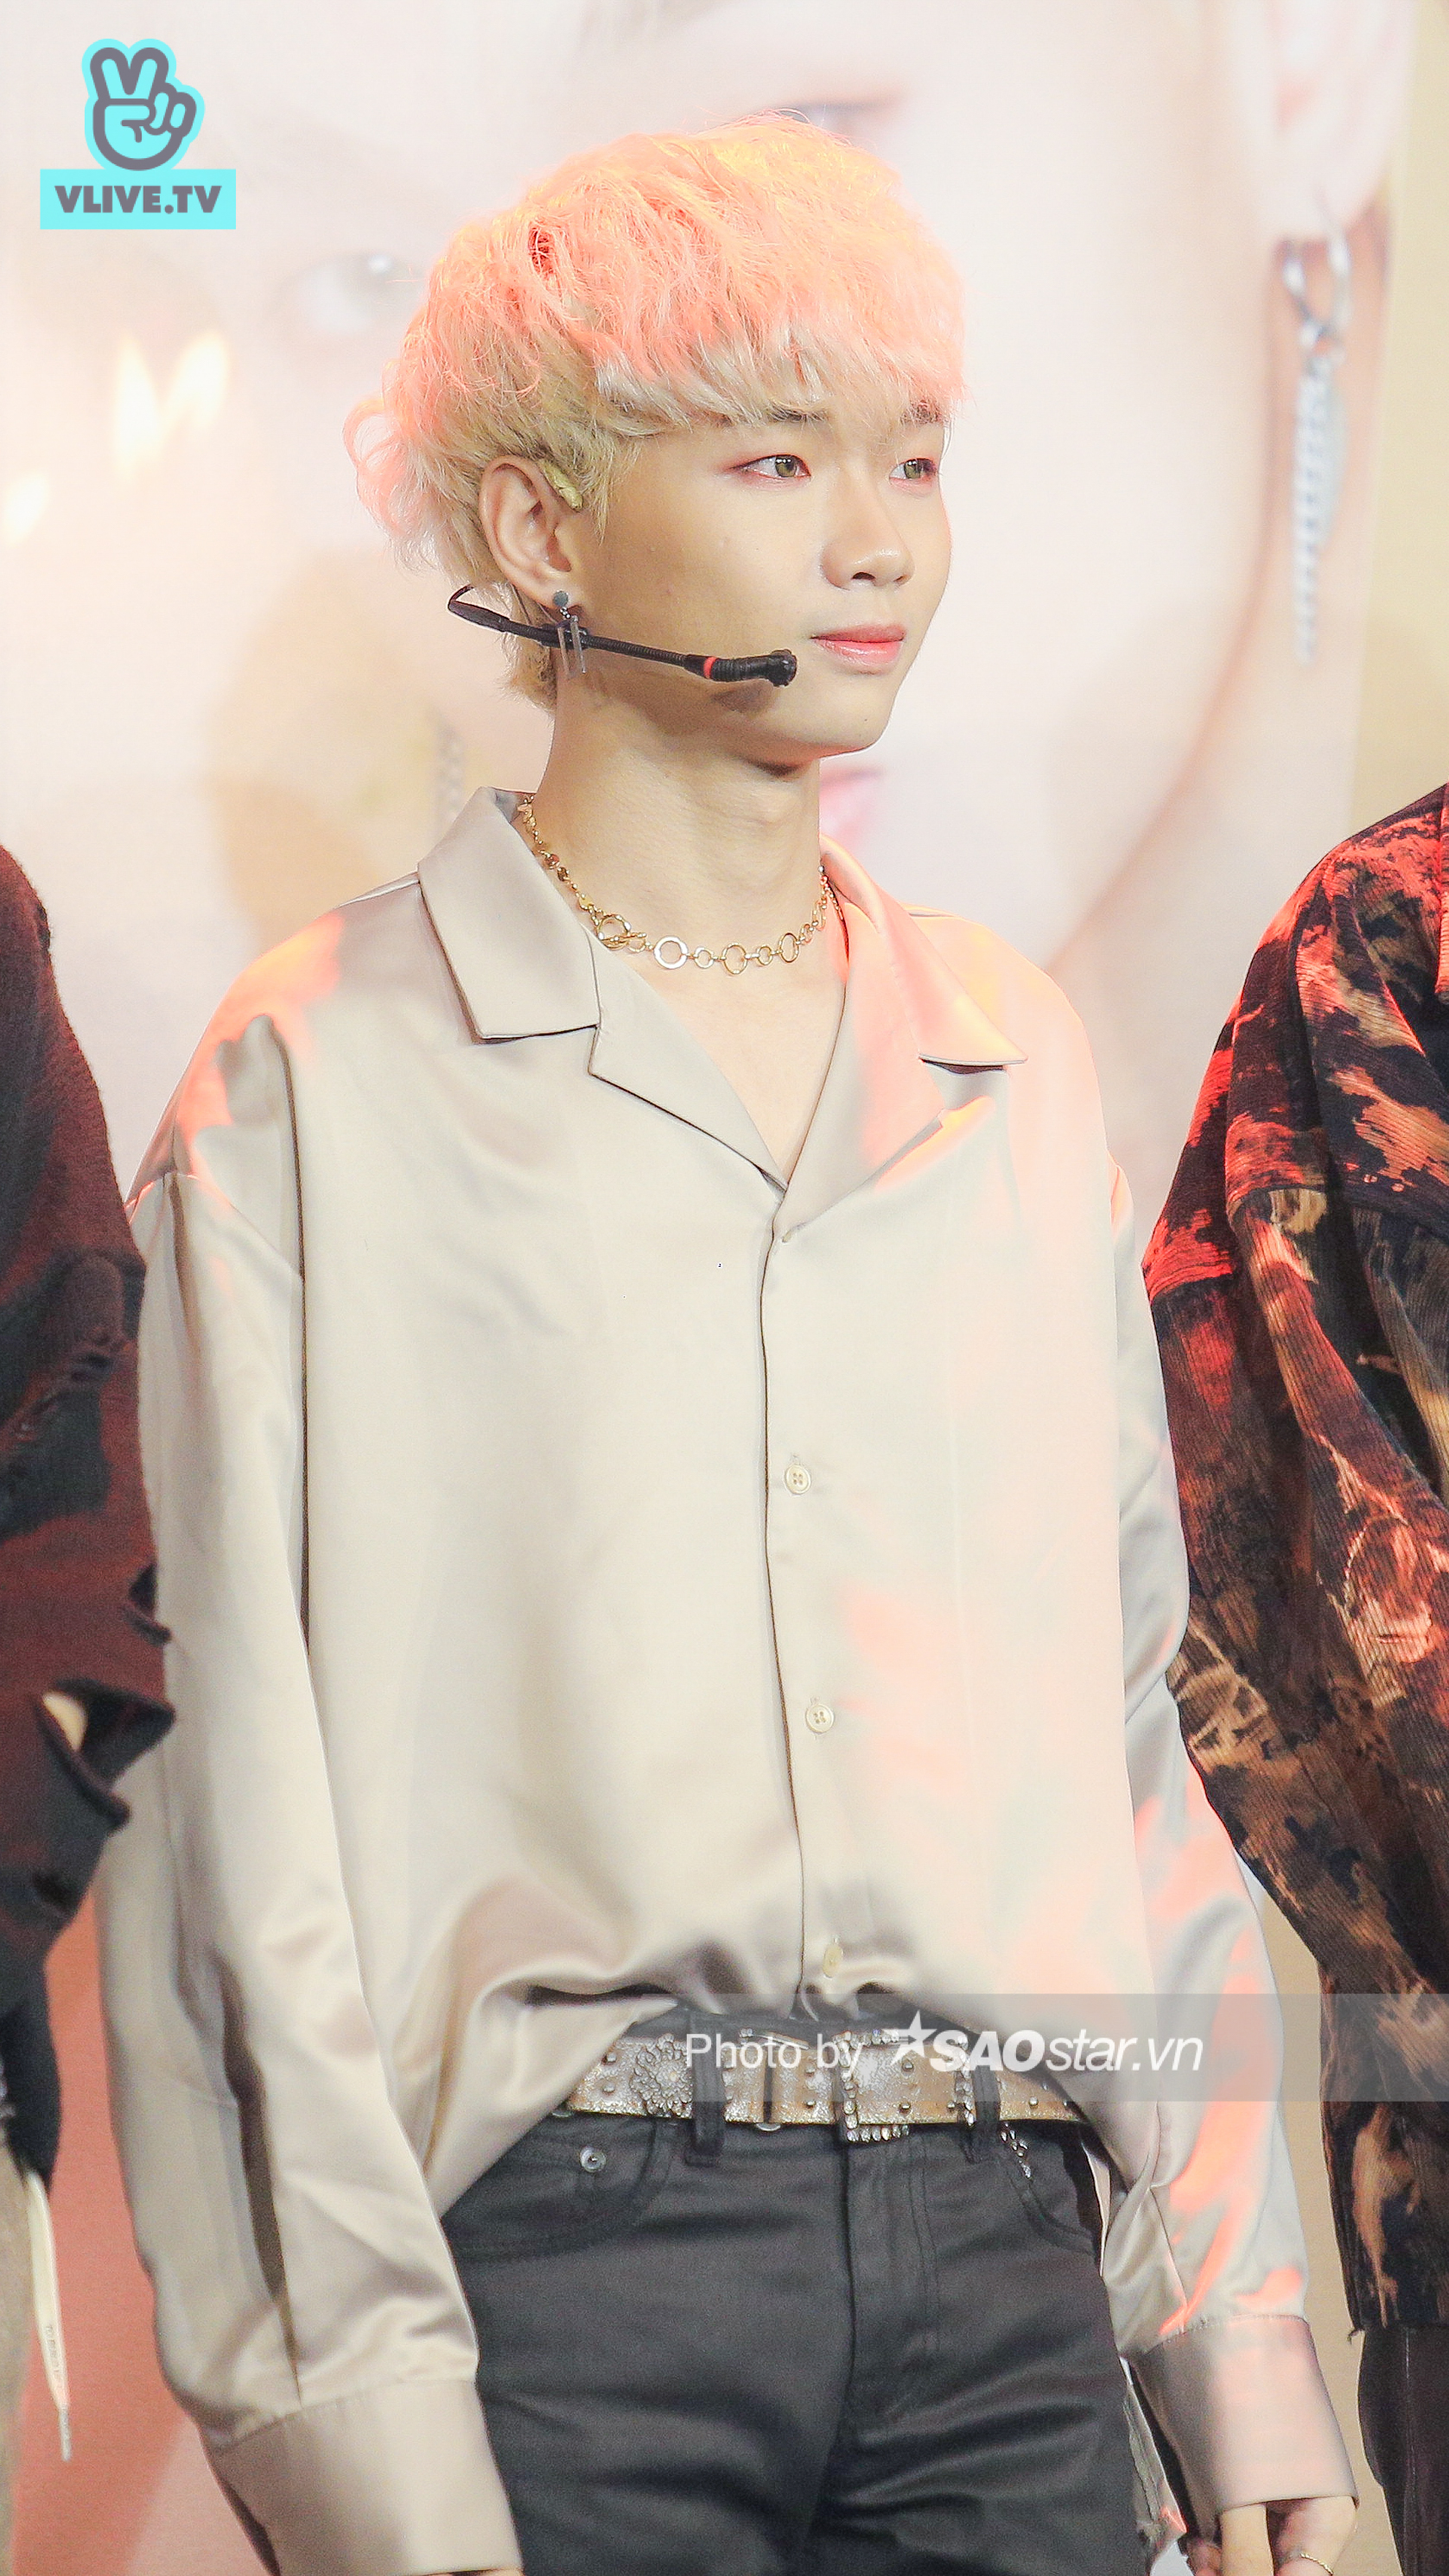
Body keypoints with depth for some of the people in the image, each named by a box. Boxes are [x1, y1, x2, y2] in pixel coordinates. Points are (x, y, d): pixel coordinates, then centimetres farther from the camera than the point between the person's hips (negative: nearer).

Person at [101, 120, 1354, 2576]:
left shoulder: (1014, 1067, 12)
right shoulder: (326, 1082, -2)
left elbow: (1122, 1725, 14)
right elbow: (232, 1811, -5)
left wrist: (1241, 2338, 8)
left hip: (1004, 2266, 4)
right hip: (560, 2269, -4)